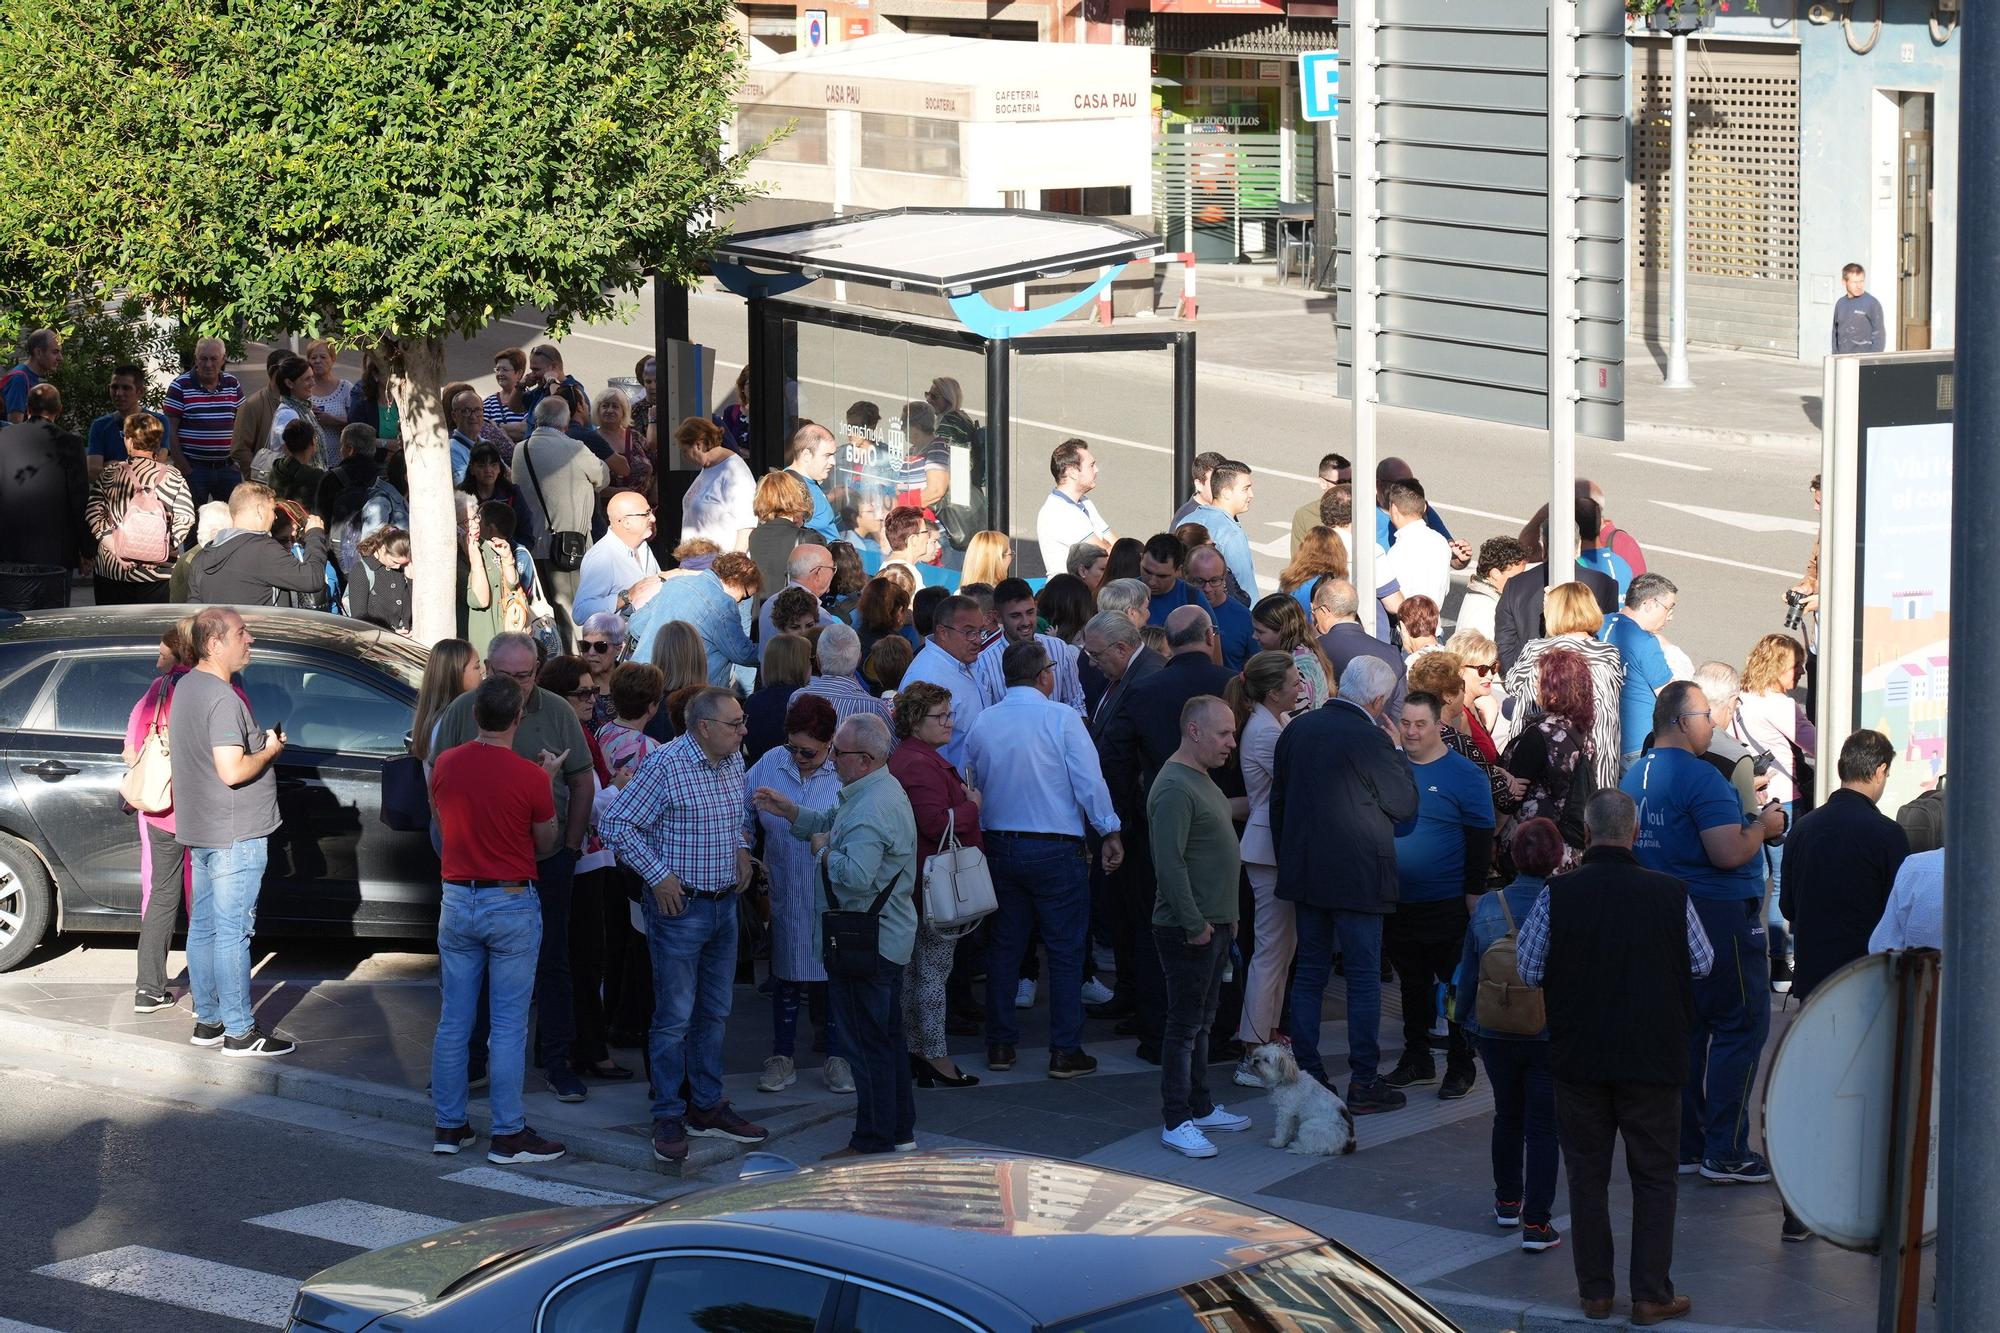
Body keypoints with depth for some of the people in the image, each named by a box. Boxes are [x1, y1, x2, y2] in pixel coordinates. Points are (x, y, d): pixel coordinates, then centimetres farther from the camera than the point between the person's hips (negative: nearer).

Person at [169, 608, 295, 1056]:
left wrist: (260, 743, 14)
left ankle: (207, 1020, 22)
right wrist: (269, 751, -10)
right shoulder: (222, 698, -21)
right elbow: (232, 771, -28)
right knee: (233, 932, -5)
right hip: (234, 833, -10)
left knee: (203, 926, 15)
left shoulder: (185, 687, 11)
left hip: (199, 830, 10)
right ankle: (240, 1032, -2)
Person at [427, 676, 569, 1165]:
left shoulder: (445, 765, -1)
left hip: (457, 900, 4)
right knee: (508, 1024, -1)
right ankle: (508, 1134, 1)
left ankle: (448, 1125, 15)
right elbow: (547, 845, -2)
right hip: (511, 904, -4)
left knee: (454, 1019, 11)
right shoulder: (530, 776, -14)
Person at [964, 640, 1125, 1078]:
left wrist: (978, 833, 20)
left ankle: (1000, 1045, 16)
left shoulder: (981, 722, 2)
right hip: (1056, 846, -4)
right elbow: (1089, 781, -12)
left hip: (999, 845, 5)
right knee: (1065, 951, 2)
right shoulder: (1061, 718, -11)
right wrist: (1110, 833, -2)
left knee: (1004, 947, 13)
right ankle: (1065, 1051, 1)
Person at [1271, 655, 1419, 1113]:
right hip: (1356, 876, -6)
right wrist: (1398, 750, 3)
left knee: (1310, 972, 12)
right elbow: (1406, 805, -7)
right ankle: (1363, 1084, 2)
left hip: (1304, 872, 6)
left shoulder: (1297, 730, 5)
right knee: (1364, 978, 1)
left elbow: (1278, 801, 11)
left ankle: (1306, 1075, 15)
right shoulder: (1371, 740, -16)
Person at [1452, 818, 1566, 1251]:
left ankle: (1508, 1201, 35)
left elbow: (1469, 973, 2)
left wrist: (1465, 1020, 17)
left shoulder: (1487, 908, -7)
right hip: (1552, 1037, -3)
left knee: (1508, 1117, 22)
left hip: (1496, 1035, 3)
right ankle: (1536, 1221, 0)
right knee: (1543, 1126, 3)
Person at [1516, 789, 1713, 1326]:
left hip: (1578, 1055, 1)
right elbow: (1703, 964, 2)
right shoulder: (1671, 894, -11)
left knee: (1587, 1174, 12)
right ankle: (1651, 1295, 8)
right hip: (1653, 1058, -1)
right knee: (1654, 1176, 9)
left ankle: (1596, 1291, 15)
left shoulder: (1558, 895, -11)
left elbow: (1527, 970, -5)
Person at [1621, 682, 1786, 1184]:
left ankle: (1683, 1146, 17)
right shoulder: (1700, 777, -18)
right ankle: (1725, 1152, -3)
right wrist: (1762, 826, -5)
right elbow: (1728, 853, -24)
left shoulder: (1634, 777, 11)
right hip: (1718, 916, -9)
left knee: (1683, 1029, 14)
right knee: (1740, 1028, -2)